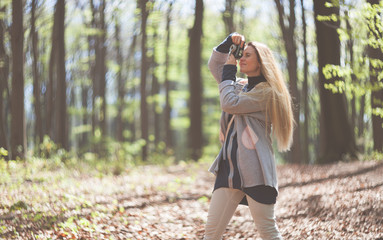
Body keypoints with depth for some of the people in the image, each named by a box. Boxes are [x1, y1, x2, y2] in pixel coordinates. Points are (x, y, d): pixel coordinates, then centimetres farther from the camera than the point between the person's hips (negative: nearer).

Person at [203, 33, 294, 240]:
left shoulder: (266, 91, -6)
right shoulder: (239, 85, 18)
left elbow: (230, 104, -15)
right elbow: (214, 65, 27)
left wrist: (228, 72, -3)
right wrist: (228, 42, 11)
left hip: (254, 170, -7)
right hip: (229, 167, 7)